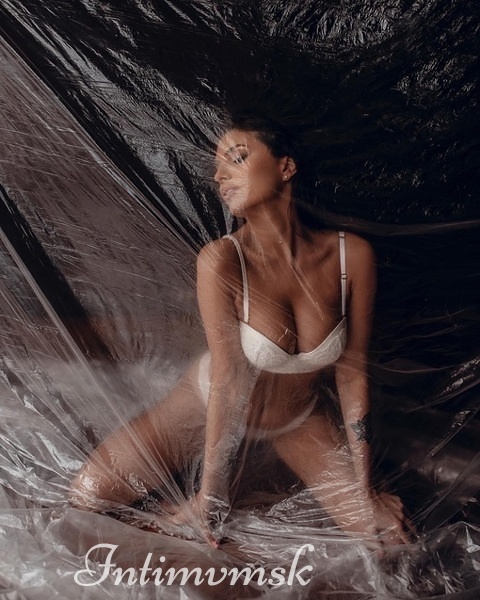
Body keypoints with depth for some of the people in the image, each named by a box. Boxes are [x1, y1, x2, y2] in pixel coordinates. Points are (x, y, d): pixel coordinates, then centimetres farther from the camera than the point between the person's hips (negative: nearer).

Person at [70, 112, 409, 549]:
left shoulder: (353, 255, -23)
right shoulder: (221, 259, -30)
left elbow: (352, 372, -14)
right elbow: (228, 384, -25)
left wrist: (365, 489, -10)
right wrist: (211, 496, -20)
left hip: (299, 414, 2)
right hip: (213, 403, -1)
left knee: (388, 534, -3)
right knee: (90, 493, -9)